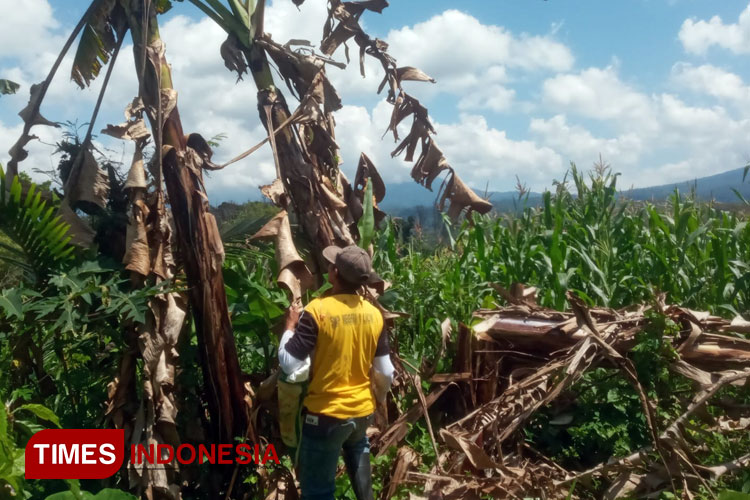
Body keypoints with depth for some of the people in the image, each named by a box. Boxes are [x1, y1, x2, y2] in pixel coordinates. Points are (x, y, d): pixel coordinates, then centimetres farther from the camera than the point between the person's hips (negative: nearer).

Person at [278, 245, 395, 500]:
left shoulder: (317, 311, -20)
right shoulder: (374, 314, -3)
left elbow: (289, 364, -19)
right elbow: (385, 372, 3)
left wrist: (290, 326, -4)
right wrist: (379, 398, 22)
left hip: (325, 415, -5)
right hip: (363, 412, 5)